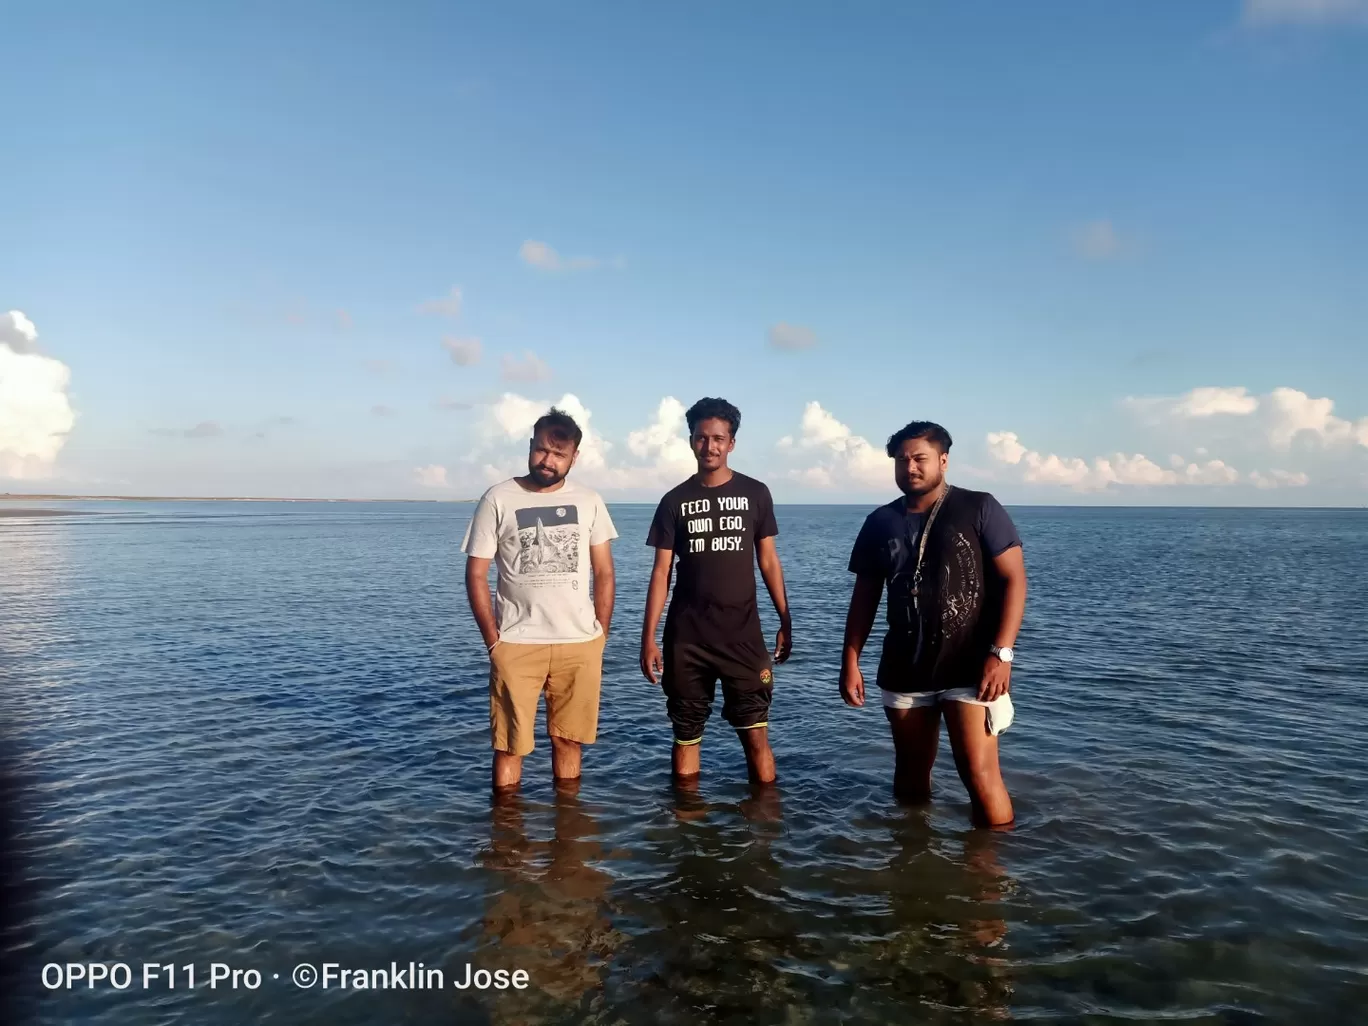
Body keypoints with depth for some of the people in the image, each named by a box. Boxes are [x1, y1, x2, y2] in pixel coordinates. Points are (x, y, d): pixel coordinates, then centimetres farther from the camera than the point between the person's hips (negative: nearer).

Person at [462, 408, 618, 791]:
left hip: (580, 644, 2)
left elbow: (604, 573, 9)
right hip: (516, 645, -2)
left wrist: (600, 636, 4)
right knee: (509, 745, 2)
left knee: (568, 740, 10)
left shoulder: (589, 501, 5)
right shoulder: (498, 500, -1)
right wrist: (493, 641, -6)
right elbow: (476, 575, -1)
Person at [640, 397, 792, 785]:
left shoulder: (755, 494, 3)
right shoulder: (674, 501, 2)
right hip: (686, 638, 1)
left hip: (743, 635, 0)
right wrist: (648, 638, -3)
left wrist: (785, 621, 3)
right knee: (686, 734, 9)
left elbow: (768, 561, 7)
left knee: (756, 735, -1)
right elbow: (661, 572, 2)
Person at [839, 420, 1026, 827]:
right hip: (903, 671, 4)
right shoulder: (880, 522, 6)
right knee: (911, 776, 14)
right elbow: (865, 595, 11)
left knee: (980, 775, -9)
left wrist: (1000, 653, -16)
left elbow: (1013, 580, -7)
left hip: (970, 669, -4)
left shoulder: (979, 508, -4)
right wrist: (850, 660, 5)